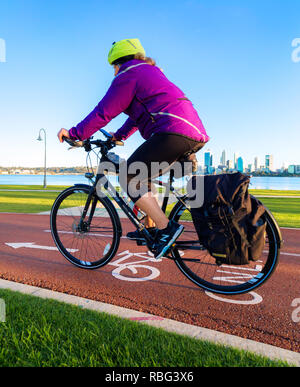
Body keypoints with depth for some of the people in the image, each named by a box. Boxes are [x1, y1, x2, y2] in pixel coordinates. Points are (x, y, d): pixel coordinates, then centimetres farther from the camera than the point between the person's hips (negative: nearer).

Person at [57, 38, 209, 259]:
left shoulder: (129, 74, 3)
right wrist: (118, 136, 44)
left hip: (174, 132, -10)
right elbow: (139, 114, 38)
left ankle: (166, 228, -9)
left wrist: (74, 133, 7)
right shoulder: (151, 73, 32)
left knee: (130, 177, -6)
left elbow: (104, 112, -1)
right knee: (141, 176, 19)